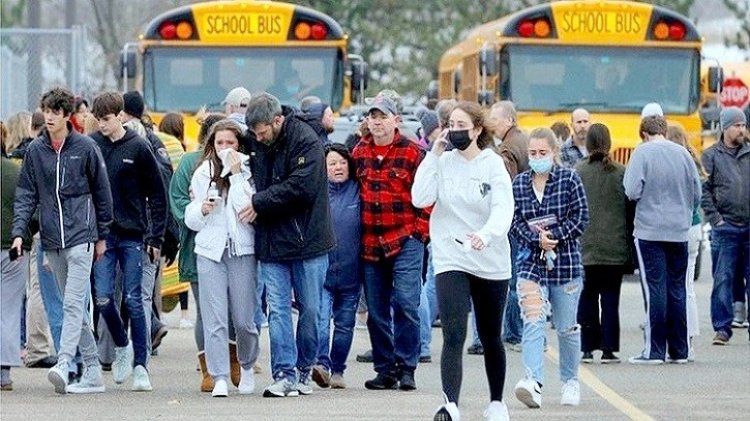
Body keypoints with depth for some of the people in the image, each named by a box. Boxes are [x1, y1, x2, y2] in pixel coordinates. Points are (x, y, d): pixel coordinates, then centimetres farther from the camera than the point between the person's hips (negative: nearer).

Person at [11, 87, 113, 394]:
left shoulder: (85, 147, -1)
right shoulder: (35, 151, 7)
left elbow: (102, 193, 5)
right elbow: (26, 195, 8)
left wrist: (102, 236, 6)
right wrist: (19, 232, -5)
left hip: (81, 236, -4)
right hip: (52, 241, 4)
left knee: (73, 303, -15)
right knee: (72, 306, 8)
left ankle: (63, 363, -27)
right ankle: (92, 371, 13)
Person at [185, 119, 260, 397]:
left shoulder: (248, 171, 0)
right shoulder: (202, 173, 9)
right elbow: (190, 219, 14)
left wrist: (236, 175, -12)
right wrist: (202, 210, -8)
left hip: (242, 250, -2)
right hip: (210, 249, 2)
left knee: (244, 319, 3)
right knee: (214, 319, -6)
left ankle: (247, 366, 29)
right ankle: (219, 379, -6)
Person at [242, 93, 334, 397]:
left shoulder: (306, 141, -12)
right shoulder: (257, 143, 6)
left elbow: (301, 187, -20)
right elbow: (255, 182, 20)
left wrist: (259, 203, -15)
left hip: (306, 239, -4)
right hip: (271, 241, 4)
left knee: (310, 308, 6)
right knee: (278, 310, -2)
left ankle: (305, 369, 20)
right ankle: (284, 375, -3)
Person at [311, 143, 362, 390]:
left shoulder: (358, 191, 2)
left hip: (350, 270, 2)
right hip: (321, 268, -2)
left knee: (345, 323, 10)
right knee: (320, 318, -16)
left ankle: (337, 370, 19)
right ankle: (321, 363, -26)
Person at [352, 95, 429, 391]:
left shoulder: (412, 152, -2)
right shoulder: (359, 153, 11)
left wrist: (420, 230, -7)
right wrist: (357, 232, 13)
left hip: (405, 240, -5)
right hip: (370, 243, 5)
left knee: (405, 303, -11)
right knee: (377, 310, 7)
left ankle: (406, 368, -5)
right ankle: (385, 369, 13)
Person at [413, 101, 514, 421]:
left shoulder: (493, 164, -6)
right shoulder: (443, 163, 1)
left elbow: (503, 209, -17)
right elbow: (420, 199, -10)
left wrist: (486, 235, -36)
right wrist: (433, 155, -11)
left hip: (491, 262, 0)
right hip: (450, 260, 0)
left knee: (491, 337, 16)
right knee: (453, 336, -16)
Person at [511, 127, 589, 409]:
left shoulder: (569, 180, -2)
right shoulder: (520, 183, 5)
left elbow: (581, 218, -6)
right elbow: (515, 221, 1)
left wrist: (553, 235, -16)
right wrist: (537, 239, -16)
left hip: (566, 261, -1)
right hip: (531, 261, 1)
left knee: (566, 327, 10)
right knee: (532, 322, -15)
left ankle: (570, 381, 28)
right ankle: (534, 382, -27)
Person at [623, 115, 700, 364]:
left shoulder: (643, 152, -8)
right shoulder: (682, 154, 5)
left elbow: (633, 192, -13)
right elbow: (697, 195, 9)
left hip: (650, 231, -4)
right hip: (679, 231, 4)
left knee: (655, 288, -2)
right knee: (677, 289, 10)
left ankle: (654, 350, -3)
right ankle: (679, 350, 12)